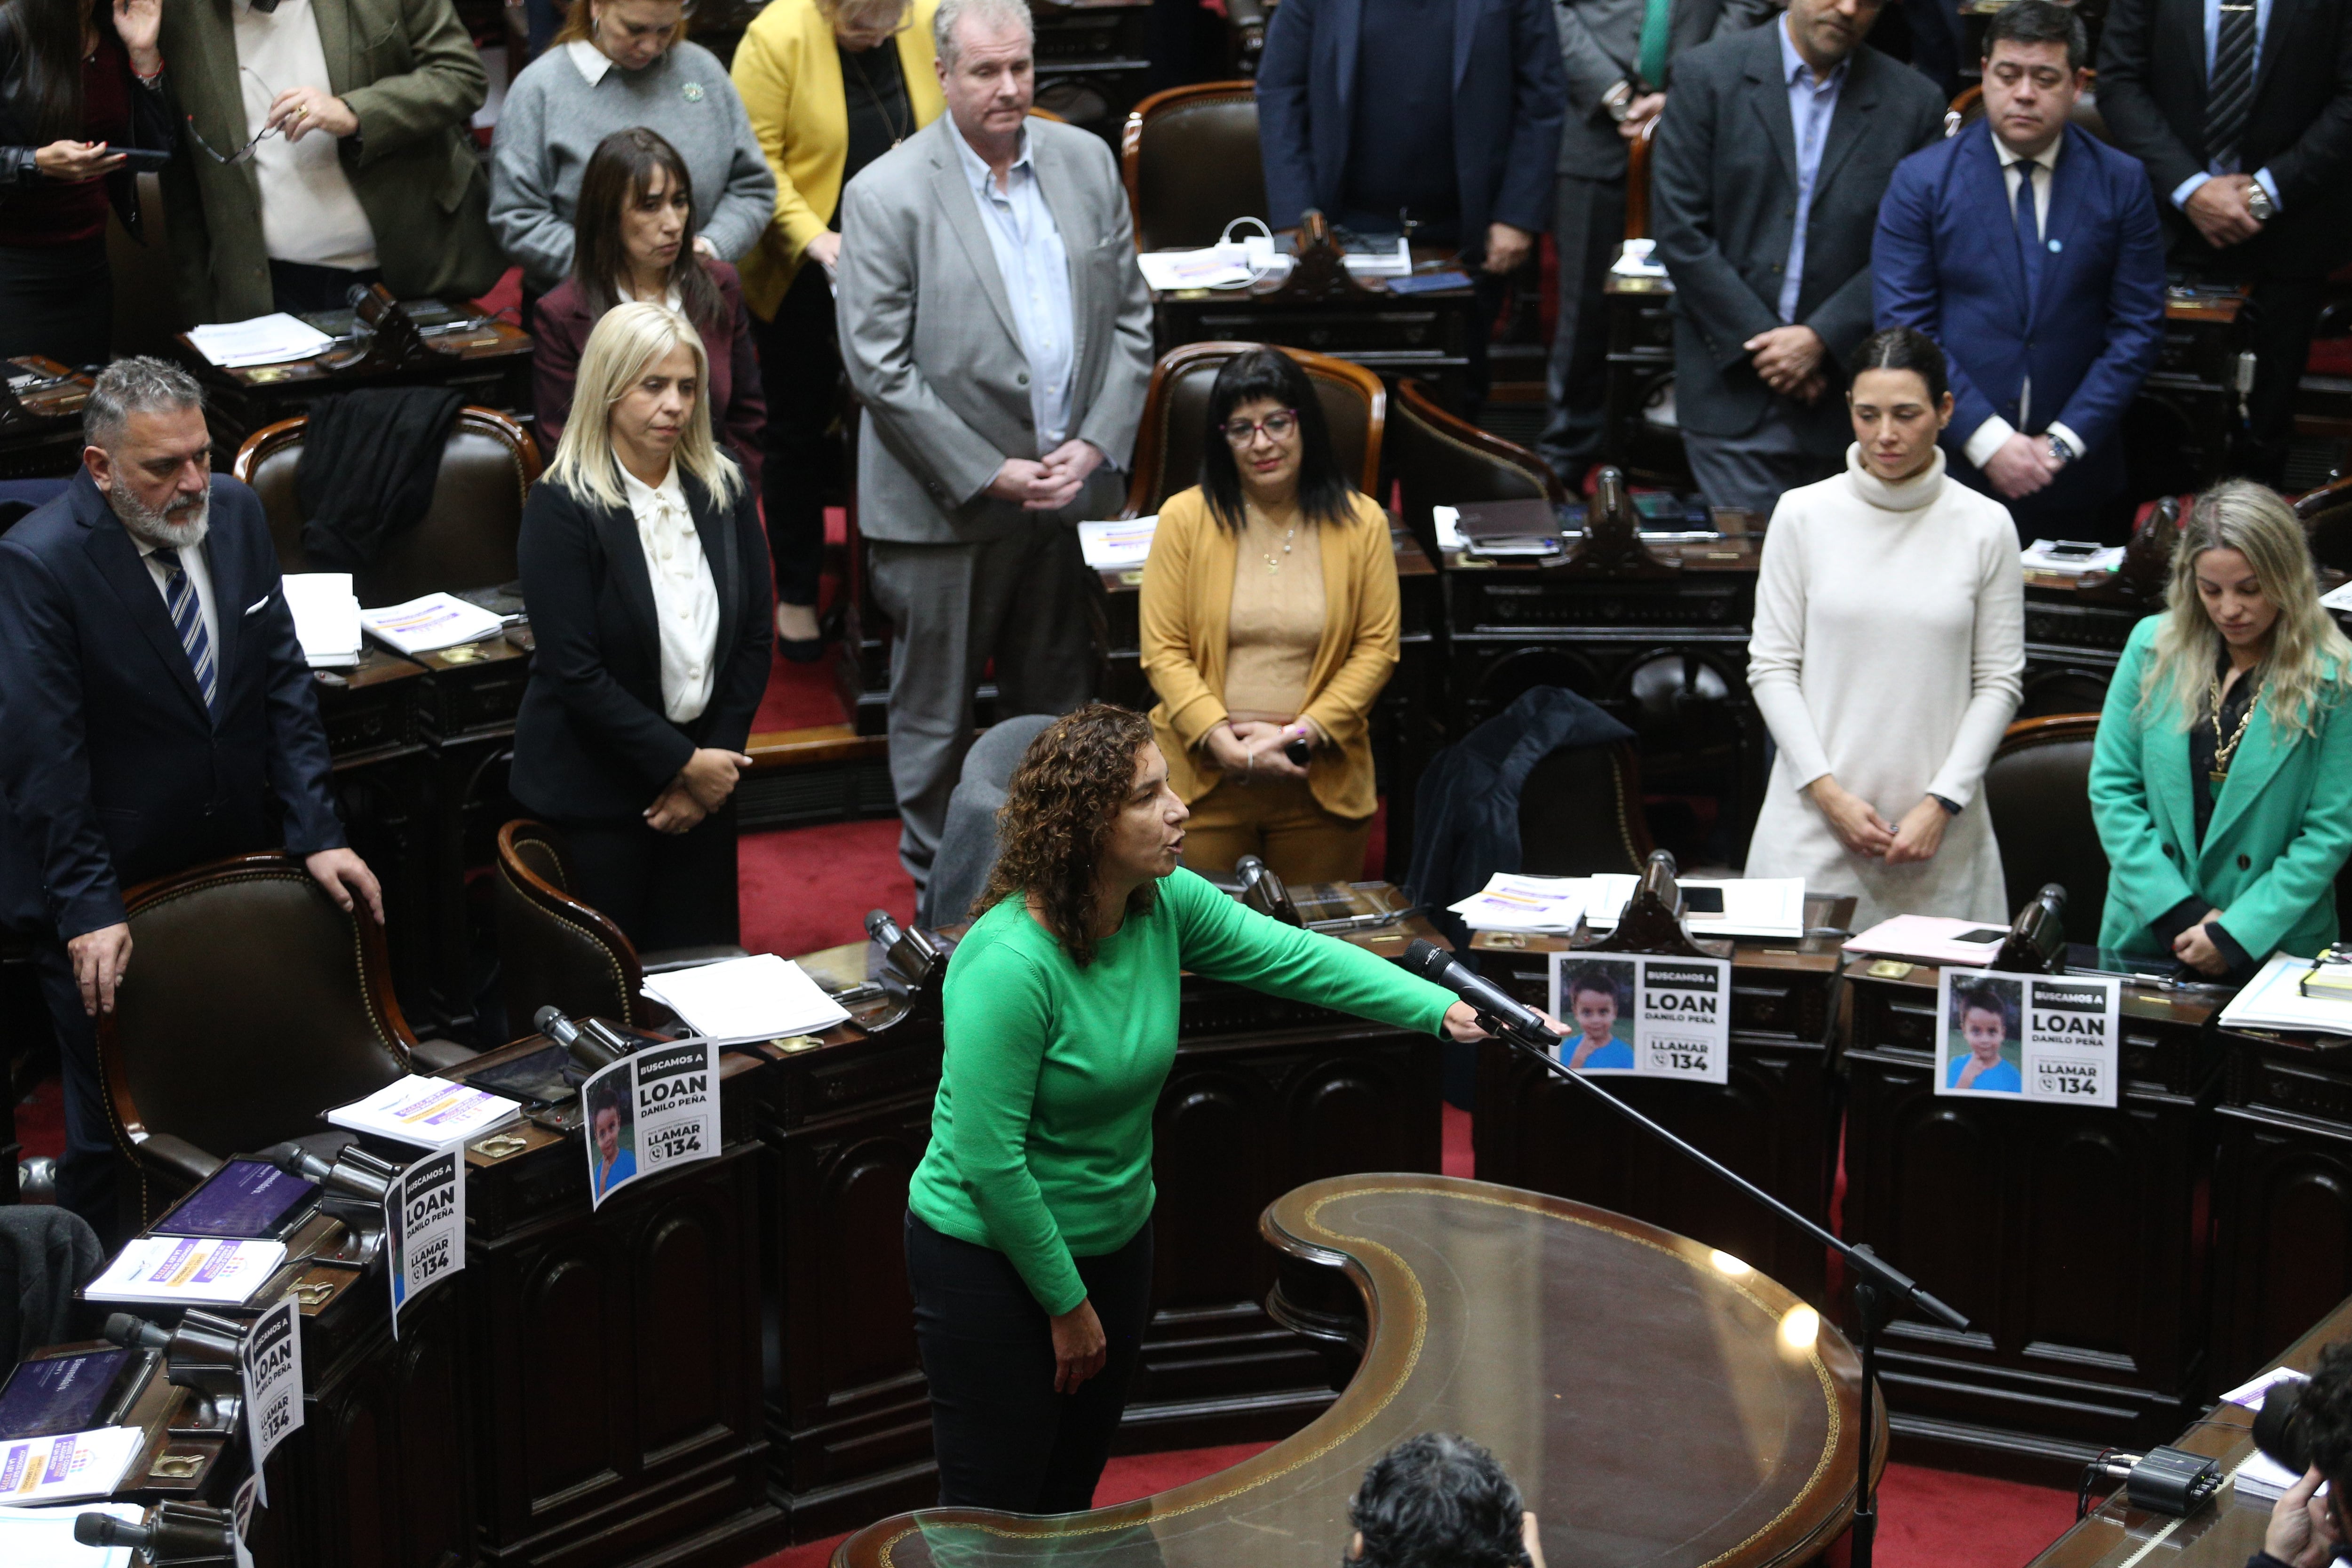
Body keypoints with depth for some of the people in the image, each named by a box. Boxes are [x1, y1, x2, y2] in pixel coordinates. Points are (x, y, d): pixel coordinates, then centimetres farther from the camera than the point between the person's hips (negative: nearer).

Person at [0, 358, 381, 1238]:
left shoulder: (236, 515, 1)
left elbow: (284, 685, 4)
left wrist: (318, 835, -3)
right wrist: (89, 910, -22)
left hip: (240, 868, 5)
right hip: (112, 898, -5)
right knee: (112, 1132, 5)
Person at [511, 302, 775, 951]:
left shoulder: (724, 490, 2)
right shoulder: (562, 507, -14)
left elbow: (755, 637, 5)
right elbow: (575, 672, -17)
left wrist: (717, 760, -5)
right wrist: (684, 763, -15)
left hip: (703, 786, 5)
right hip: (592, 794, -5)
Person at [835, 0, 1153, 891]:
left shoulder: (1087, 163, 4)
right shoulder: (887, 196, -12)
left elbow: (1130, 317, 8)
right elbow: (878, 367, -13)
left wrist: (1097, 444, -5)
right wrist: (988, 476, -14)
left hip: (1072, 488, 4)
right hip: (945, 507, -4)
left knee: (1057, 709, 15)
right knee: (935, 718, 8)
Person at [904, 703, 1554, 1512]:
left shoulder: (1165, 905, -7)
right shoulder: (1008, 965, -30)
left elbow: (1295, 957, -2)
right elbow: (991, 1159, -26)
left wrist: (1443, 1009, -14)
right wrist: (1067, 1305, -16)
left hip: (1114, 1239, 8)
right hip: (994, 1257, -8)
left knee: (1072, 1491, 21)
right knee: (993, 1514, 2)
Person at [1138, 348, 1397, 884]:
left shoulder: (1361, 522, 3)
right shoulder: (1185, 518, 0)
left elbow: (1377, 648, 1)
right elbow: (1164, 651, -3)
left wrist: (1303, 733, -11)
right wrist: (1224, 742, -15)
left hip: (1321, 780, 1)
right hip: (1205, 779, -1)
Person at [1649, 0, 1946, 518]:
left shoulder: (1914, 103, 5)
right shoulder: (1708, 76, 2)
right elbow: (1679, 231, -3)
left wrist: (1821, 339, -10)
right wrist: (1759, 340, -8)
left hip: (1844, 397, 1)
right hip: (1732, 392, -1)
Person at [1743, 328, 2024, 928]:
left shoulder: (1986, 527, 3)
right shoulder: (1803, 515, 3)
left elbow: (1999, 682, 4)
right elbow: (1772, 666, 3)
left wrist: (1941, 804, -6)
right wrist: (1829, 793, -6)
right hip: (1815, 823, 0)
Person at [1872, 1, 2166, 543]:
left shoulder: (2122, 183, 4)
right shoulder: (1921, 179, 0)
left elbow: (2139, 329, 2)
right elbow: (1903, 327, -5)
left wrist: (2063, 442, -8)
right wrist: (1987, 440, -14)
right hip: (1951, 467, -1)